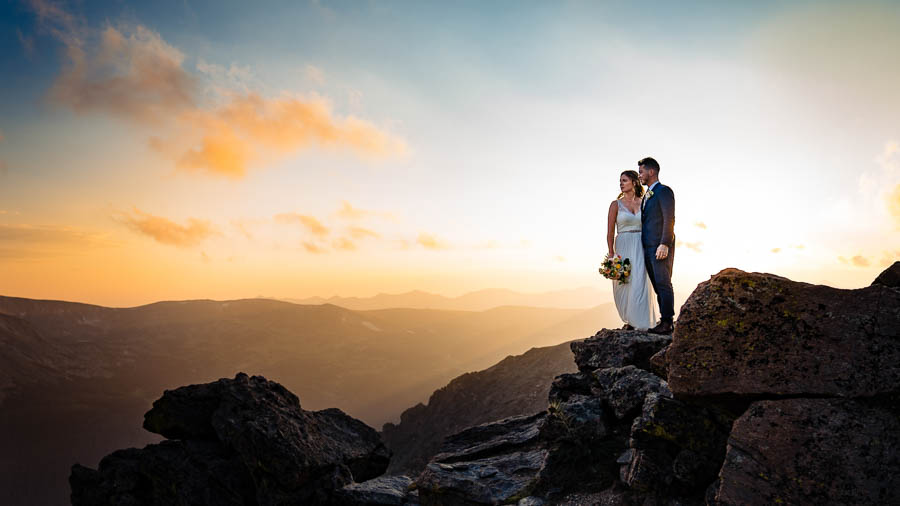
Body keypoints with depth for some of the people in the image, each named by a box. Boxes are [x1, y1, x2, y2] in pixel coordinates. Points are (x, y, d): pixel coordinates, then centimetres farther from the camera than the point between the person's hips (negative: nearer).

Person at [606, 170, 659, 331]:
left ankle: (640, 322, -3)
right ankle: (630, 320, 20)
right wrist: (611, 254, -6)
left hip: (641, 247, 0)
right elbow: (610, 232, 1)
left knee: (640, 283, -8)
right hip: (623, 246, 0)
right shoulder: (616, 204, 3)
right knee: (624, 284, 2)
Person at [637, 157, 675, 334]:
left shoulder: (664, 191, -5)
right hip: (648, 248, 9)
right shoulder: (646, 195, 22)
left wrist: (664, 244, -21)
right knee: (657, 286, 8)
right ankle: (664, 321, 12)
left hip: (660, 247, -9)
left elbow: (669, 219, -14)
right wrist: (643, 248, 15)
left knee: (663, 284, -8)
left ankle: (667, 322, -5)